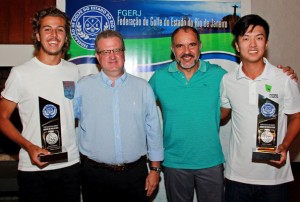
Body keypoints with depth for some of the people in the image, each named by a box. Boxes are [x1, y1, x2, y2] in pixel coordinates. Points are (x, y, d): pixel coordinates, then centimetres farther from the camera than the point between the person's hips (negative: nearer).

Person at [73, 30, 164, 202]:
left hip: (135, 173, 1)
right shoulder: (83, 87, -1)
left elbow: (154, 131, 4)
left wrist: (155, 169, 4)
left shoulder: (143, 88, 2)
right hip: (95, 174, 0)